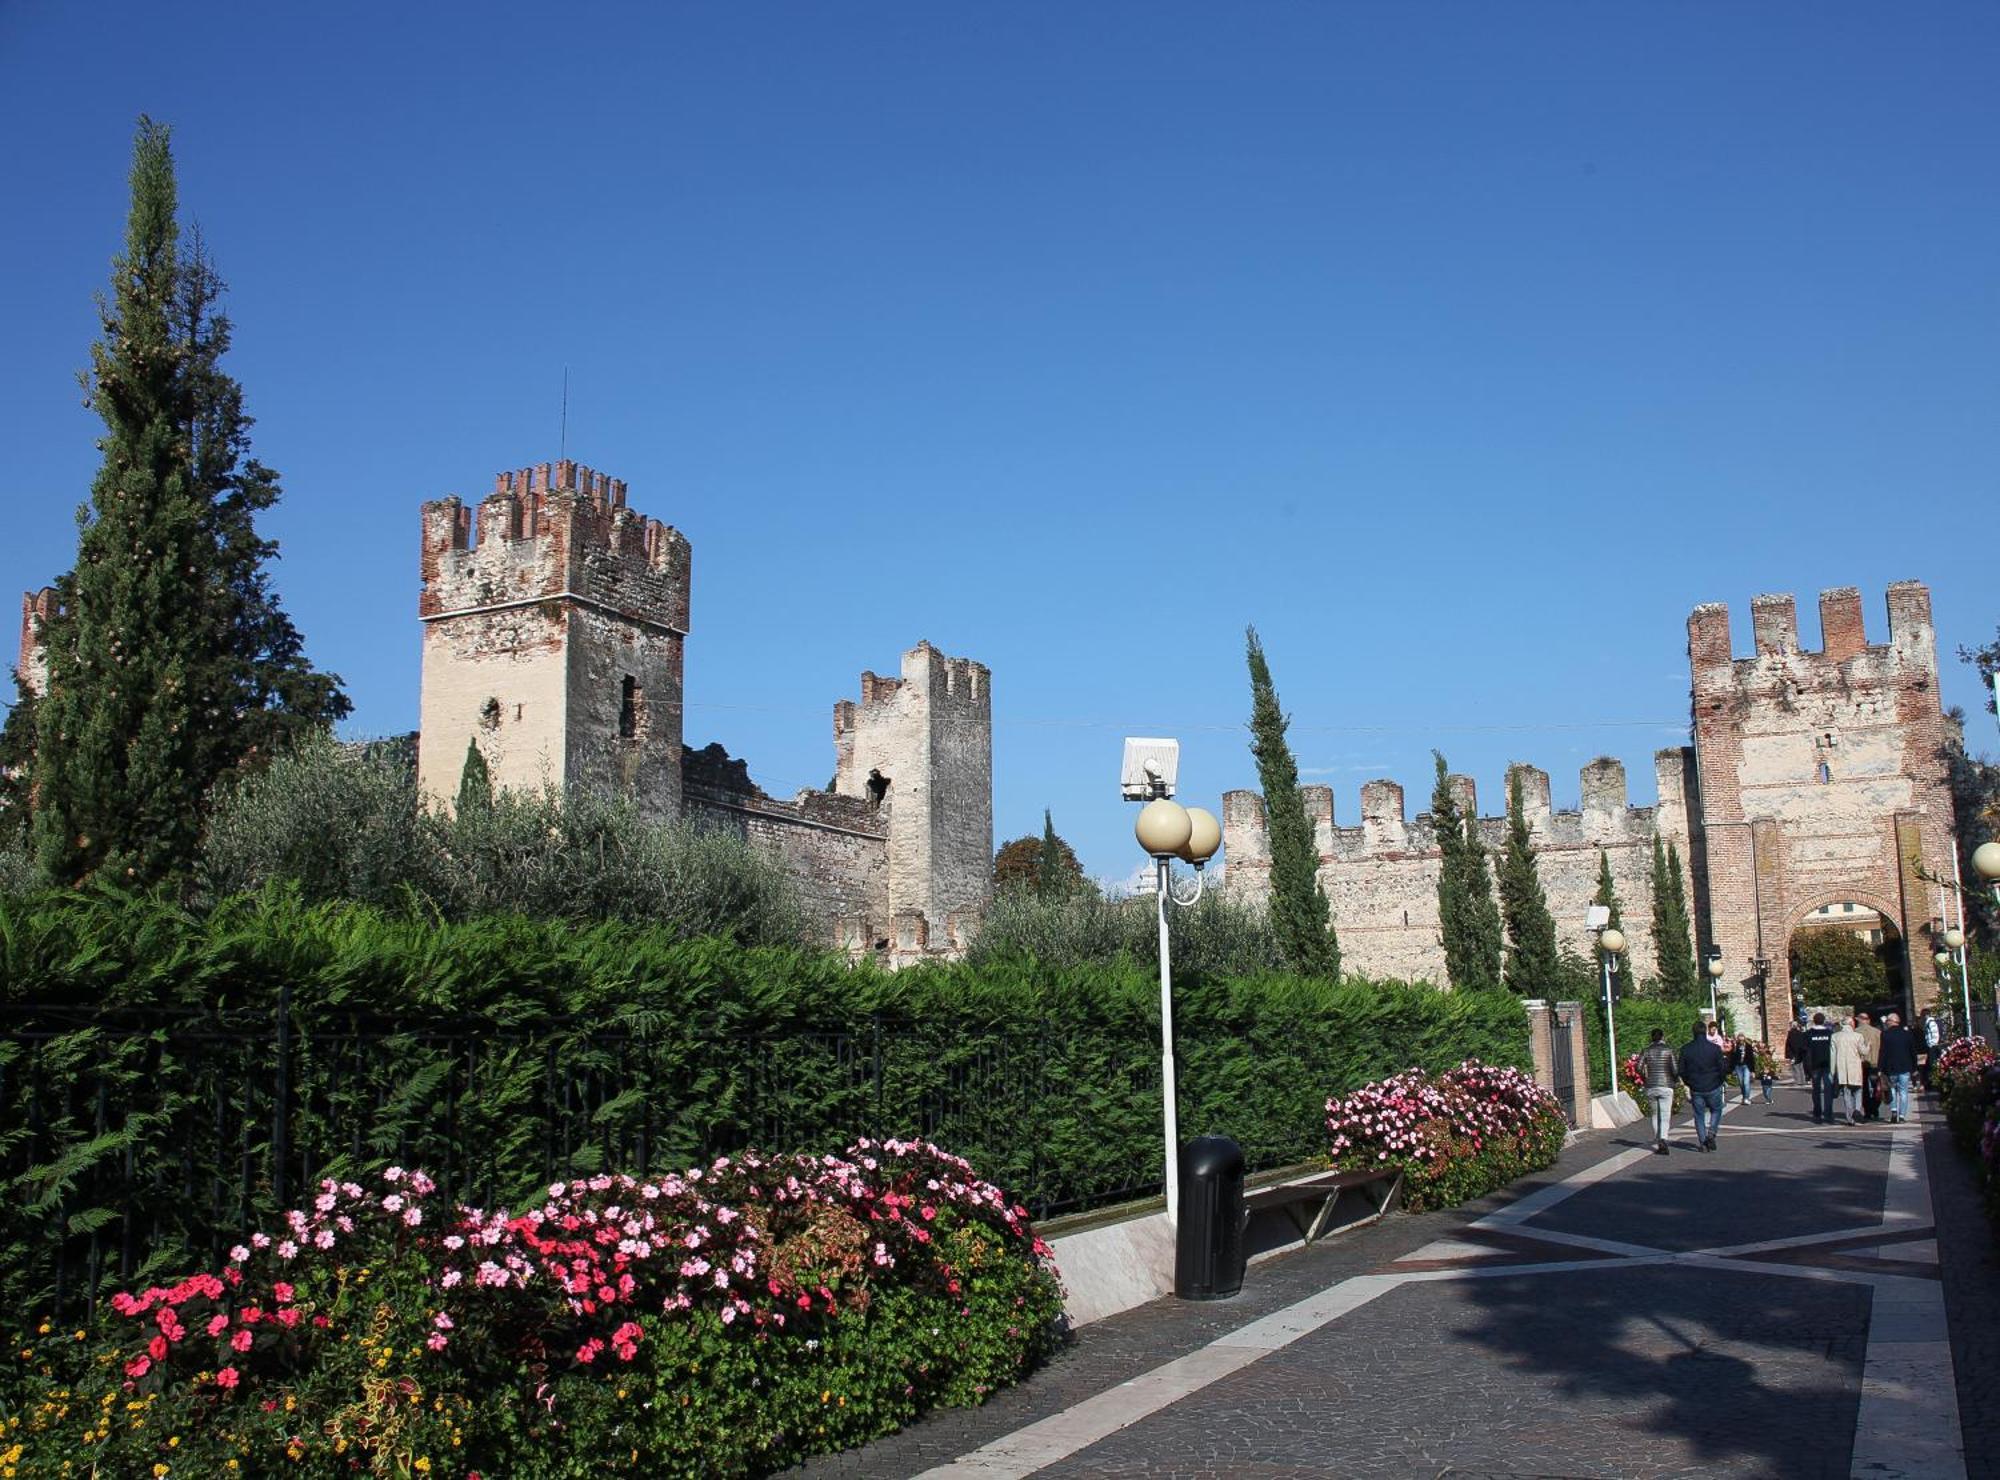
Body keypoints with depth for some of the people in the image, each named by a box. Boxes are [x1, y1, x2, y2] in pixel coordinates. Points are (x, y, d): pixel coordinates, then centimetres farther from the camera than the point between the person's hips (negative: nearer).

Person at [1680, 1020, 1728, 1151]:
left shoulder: (1685, 1050, -3)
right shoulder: (1714, 1048, -9)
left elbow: (1681, 1071, 1)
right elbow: (1723, 1069, -6)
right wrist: (1719, 1081, 12)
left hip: (1695, 1089, 1)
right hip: (1713, 1088, -1)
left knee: (1699, 1114, 11)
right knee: (1716, 1110, 19)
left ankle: (1702, 1142, 8)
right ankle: (1711, 1133, -2)